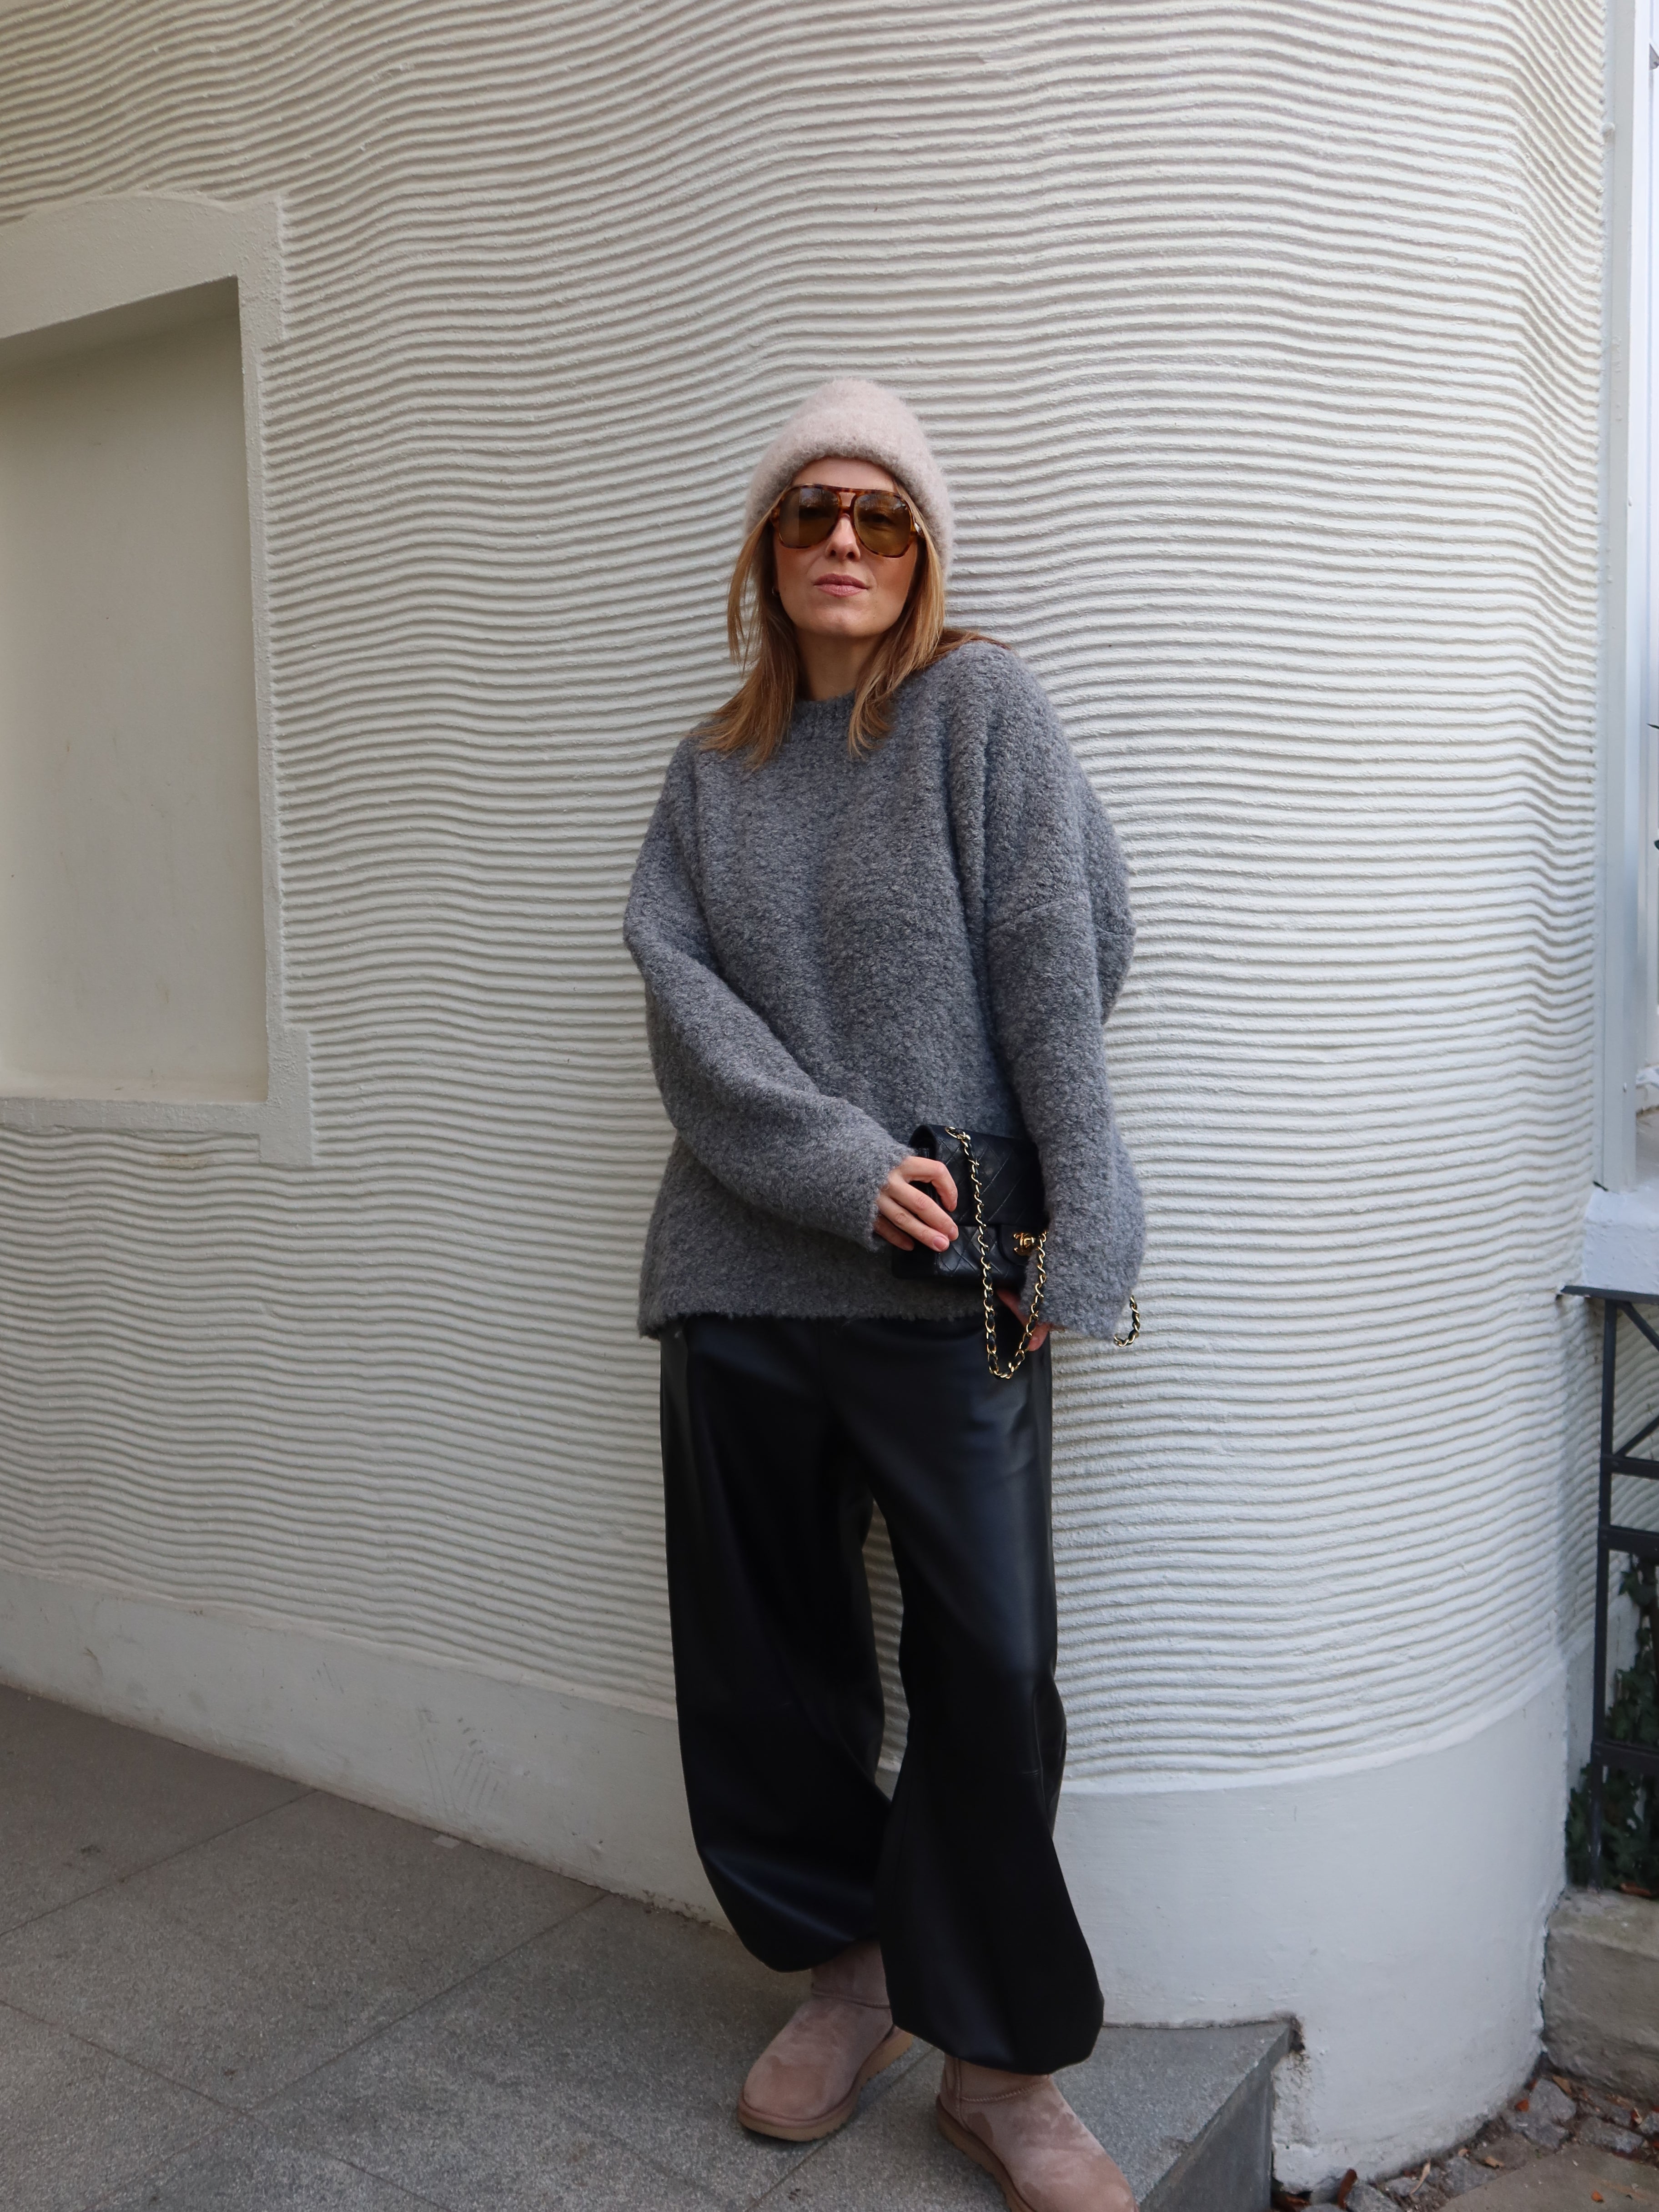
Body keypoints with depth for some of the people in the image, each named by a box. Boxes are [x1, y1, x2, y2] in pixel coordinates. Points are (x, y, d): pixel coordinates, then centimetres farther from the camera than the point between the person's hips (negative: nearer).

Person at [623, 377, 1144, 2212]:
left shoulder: (982, 705, 1)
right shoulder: (714, 767, 12)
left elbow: (1061, 962, -5)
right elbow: (678, 985, 0)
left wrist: (1065, 1234, -10)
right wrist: (839, 1164, -14)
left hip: (947, 1277, -4)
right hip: (743, 1271, 4)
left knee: (989, 1676, 0)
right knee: (757, 1651, 12)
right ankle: (850, 1972, 34)